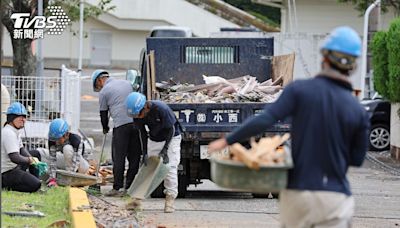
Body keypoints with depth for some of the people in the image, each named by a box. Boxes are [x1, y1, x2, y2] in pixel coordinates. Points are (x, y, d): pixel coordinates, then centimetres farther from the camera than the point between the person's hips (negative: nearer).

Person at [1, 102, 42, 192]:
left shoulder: (16, 131, 10)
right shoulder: (8, 133, -23)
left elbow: (21, 149, 14)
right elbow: (14, 157, -30)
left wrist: (32, 159, -5)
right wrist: (30, 160, -16)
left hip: (15, 167, 11)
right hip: (6, 173, -11)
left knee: (35, 153, 24)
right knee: (35, 185, -24)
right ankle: (7, 185, -10)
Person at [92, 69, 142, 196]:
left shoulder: (104, 92, 4)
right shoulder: (127, 83, 20)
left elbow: (103, 113, 11)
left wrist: (105, 128, 27)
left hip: (121, 125, -5)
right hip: (136, 123, 5)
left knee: (118, 158, -1)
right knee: (134, 157, 8)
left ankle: (117, 188, -3)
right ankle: (130, 187, 9)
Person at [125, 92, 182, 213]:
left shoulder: (161, 109, -34)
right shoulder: (137, 114, -18)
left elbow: (171, 129, -23)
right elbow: (143, 133, -5)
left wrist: (165, 150, -25)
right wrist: (145, 153, -9)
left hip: (171, 138, -5)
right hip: (154, 140, 5)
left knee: (170, 167, -13)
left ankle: (170, 200, -10)